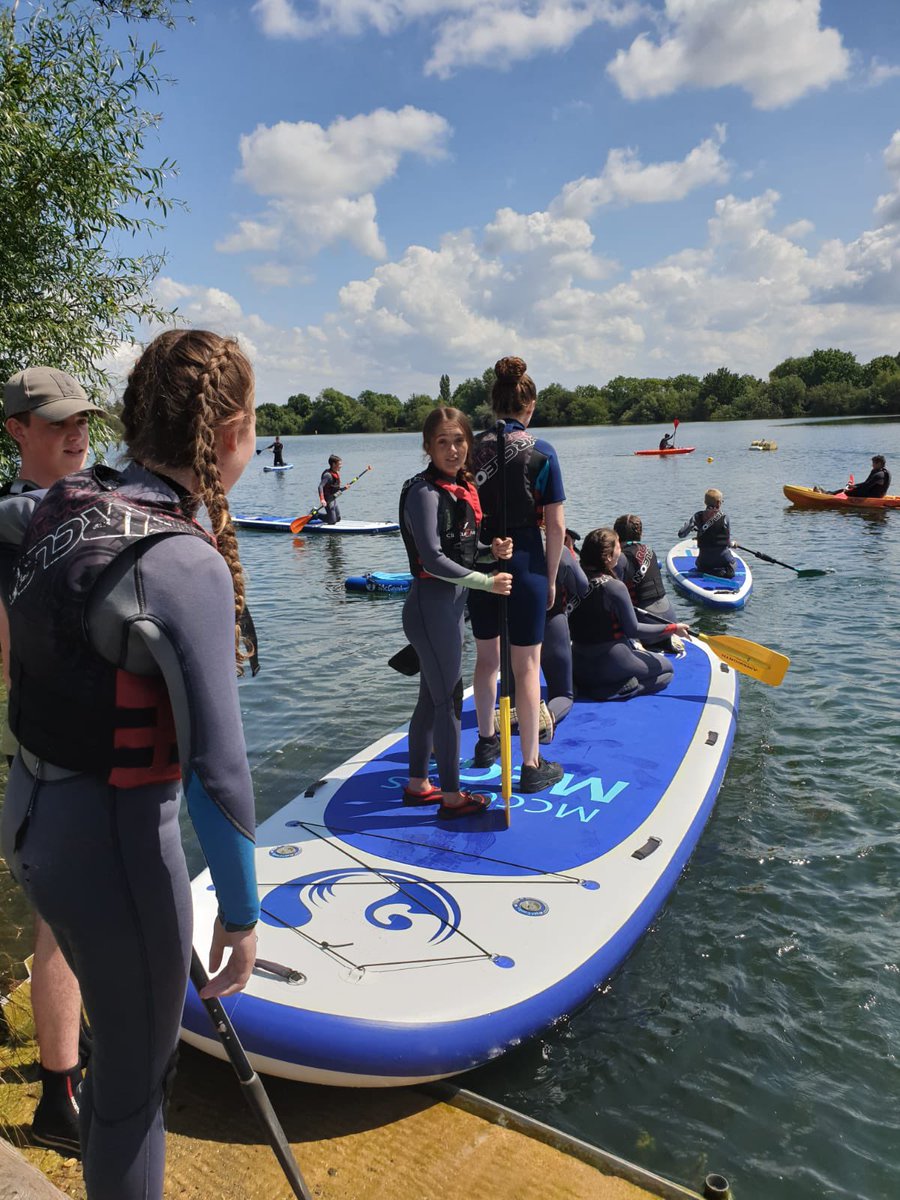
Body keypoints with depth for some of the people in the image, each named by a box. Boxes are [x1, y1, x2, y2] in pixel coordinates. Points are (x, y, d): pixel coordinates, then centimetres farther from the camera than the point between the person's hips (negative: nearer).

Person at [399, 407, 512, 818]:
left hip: (451, 600, 9)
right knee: (449, 699, 0)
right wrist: (487, 583, -18)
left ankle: (417, 783, 30)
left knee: (431, 697, 16)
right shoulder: (425, 491, -17)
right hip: (432, 603, -9)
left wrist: (493, 550, -3)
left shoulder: (460, 486, 10)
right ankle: (451, 796, 13)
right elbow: (432, 559, -22)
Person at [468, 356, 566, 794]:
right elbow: (555, 526, -9)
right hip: (524, 563, -4)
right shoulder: (541, 452, -9)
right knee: (526, 666, 4)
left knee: (486, 658, 20)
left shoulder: (472, 449, 0)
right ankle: (532, 766, 13)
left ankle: (486, 742, 38)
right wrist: (550, 578, 1)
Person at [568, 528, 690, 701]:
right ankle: (617, 691, -9)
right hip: (611, 664, -7)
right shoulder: (615, 587, -21)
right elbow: (633, 629, -13)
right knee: (667, 670, 15)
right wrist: (672, 628, -5)